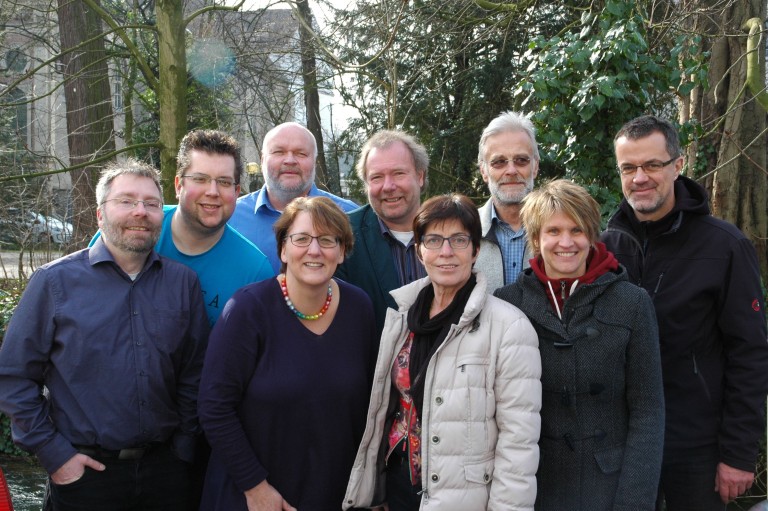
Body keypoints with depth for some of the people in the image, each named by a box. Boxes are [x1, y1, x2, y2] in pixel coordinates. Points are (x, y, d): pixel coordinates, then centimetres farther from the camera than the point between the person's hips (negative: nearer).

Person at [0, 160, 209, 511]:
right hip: (86, 472, -2)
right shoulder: (55, 281, -5)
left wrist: (182, 448, 2)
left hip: (165, 467, 2)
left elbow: (194, 375, 5)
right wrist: (53, 454, -7)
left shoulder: (183, 282, 3)